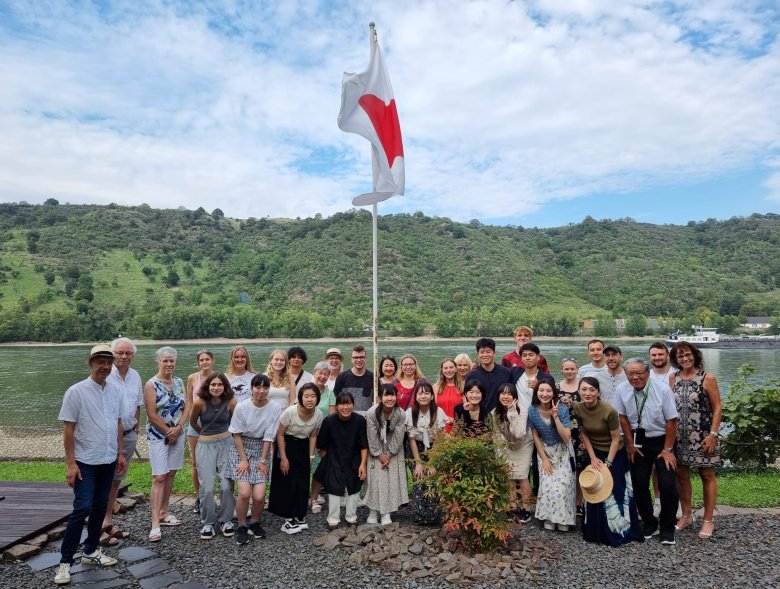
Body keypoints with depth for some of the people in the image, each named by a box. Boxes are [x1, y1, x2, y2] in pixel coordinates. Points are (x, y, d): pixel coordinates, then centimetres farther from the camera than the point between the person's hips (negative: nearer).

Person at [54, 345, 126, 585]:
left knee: (100, 506, 13)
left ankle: (90, 551, 28)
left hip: (108, 461, 5)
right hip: (86, 462, -5)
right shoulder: (76, 392, -12)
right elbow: (68, 430, -11)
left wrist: (120, 453, 10)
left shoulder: (116, 391, 2)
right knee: (82, 508, -7)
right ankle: (65, 561, 7)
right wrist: (71, 463, -13)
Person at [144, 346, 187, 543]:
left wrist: (177, 428, -8)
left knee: (170, 475, 12)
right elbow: (152, 415, -13)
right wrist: (168, 432, -9)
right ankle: (155, 523, -4)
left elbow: (187, 407, 5)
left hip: (177, 435, 5)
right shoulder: (151, 385, -10)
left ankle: (164, 513, 25)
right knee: (159, 478, -7)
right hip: (158, 436, -5)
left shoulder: (179, 382, 6)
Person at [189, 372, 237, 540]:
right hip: (205, 445, 0)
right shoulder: (200, 402, -13)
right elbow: (193, 422, 6)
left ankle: (226, 520, 14)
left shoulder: (231, 402, -9)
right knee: (207, 487, -4)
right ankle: (207, 523, 15)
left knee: (227, 485, -5)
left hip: (226, 443, 1)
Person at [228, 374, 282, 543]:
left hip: (261, 449, 1)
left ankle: (255, 523, 23)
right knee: (244, 492, -13)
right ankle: (242, 527, 13)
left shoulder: (275, 408, -12)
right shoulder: (242, 407, -14)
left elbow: (269, 437, -6)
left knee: (259, 496, -7)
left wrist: (263, 461, -6)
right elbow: (237, 434, -6)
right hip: (241, 448, -1)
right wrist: (243, 459, -8)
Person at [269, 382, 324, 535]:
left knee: (303, 483, 6)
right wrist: (283, 458, -14)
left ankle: (299, 517, 21)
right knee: (288, 483, -3)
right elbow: (280, 434, -15)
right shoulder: (290, 412, -27)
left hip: (303, 448, 4)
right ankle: (288, 519, 9)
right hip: (286, 445, -4)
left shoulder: (318, 415, -15)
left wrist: (310, 456, -1)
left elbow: (313, 436, 1)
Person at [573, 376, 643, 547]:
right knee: (594, 491, 10)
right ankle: (597, 532, 26)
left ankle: (620, 531, 19)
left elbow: (616, 439, -18)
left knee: (616, 492, 0)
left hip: (615, 455, -4)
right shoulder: (578, 408, -13)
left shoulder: (609, 411, -27)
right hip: (595, 454, 4)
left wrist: (608, 464, -16)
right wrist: (593, 458, -7)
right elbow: (584, 434, -1)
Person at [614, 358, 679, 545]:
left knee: (668, 485, -8)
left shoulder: (663, 390, -16)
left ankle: (667, 529, 10)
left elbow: (671, 421, -11)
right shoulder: (622, 390, -8)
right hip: (638, 442, 3)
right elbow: (623, 417, 2)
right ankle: (649, 524, 24)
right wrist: (630, 444, 3)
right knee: (639, 484, 4)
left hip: (661, 441, -2)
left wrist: (667, 449, -10)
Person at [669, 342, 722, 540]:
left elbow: (717, 408, -7)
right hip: (679, 436, 4)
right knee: (681, 475, 11)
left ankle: (708, 520, 17)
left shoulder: (708, 378, -7)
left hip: (703, 436, -4)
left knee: (707, 475, 6)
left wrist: (713, 434, -13)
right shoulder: (672, 379, 3)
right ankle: (686, 515, 26)